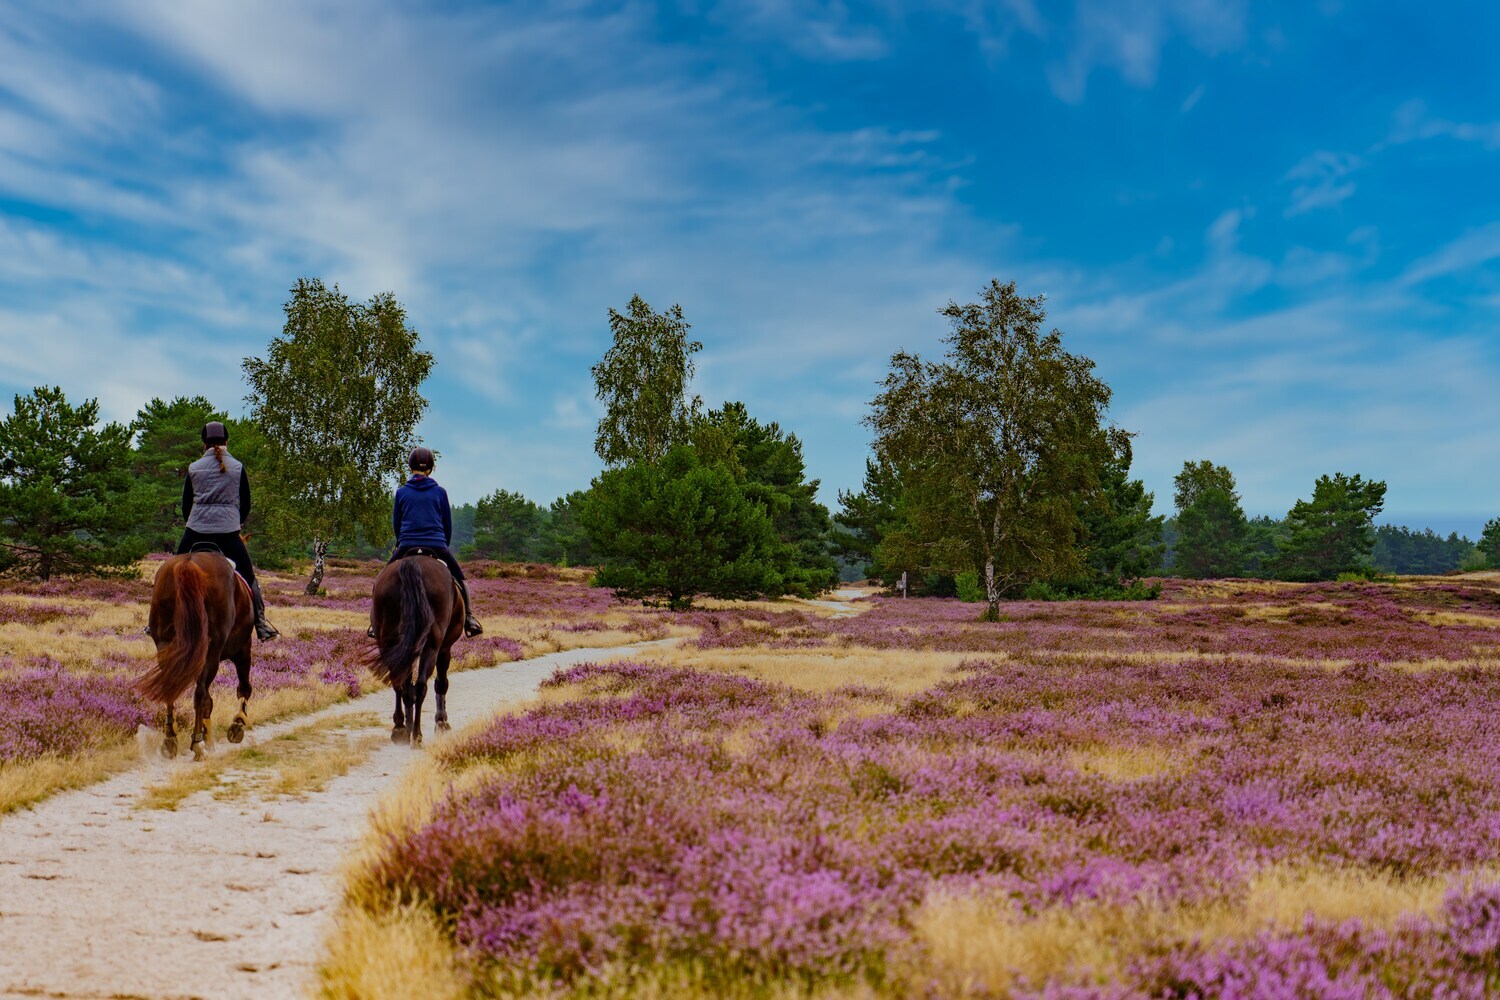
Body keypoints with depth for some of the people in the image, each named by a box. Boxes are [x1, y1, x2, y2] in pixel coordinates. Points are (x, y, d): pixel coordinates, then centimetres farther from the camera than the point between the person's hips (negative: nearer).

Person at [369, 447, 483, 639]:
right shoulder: (440, 492, 4)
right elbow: (448, 525, 9)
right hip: (437, 546, 0)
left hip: (406, 547, 0)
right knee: (460, 578, 16)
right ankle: (468, 617, -1)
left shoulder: (401, 492, 5)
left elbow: (396, 524, 12)